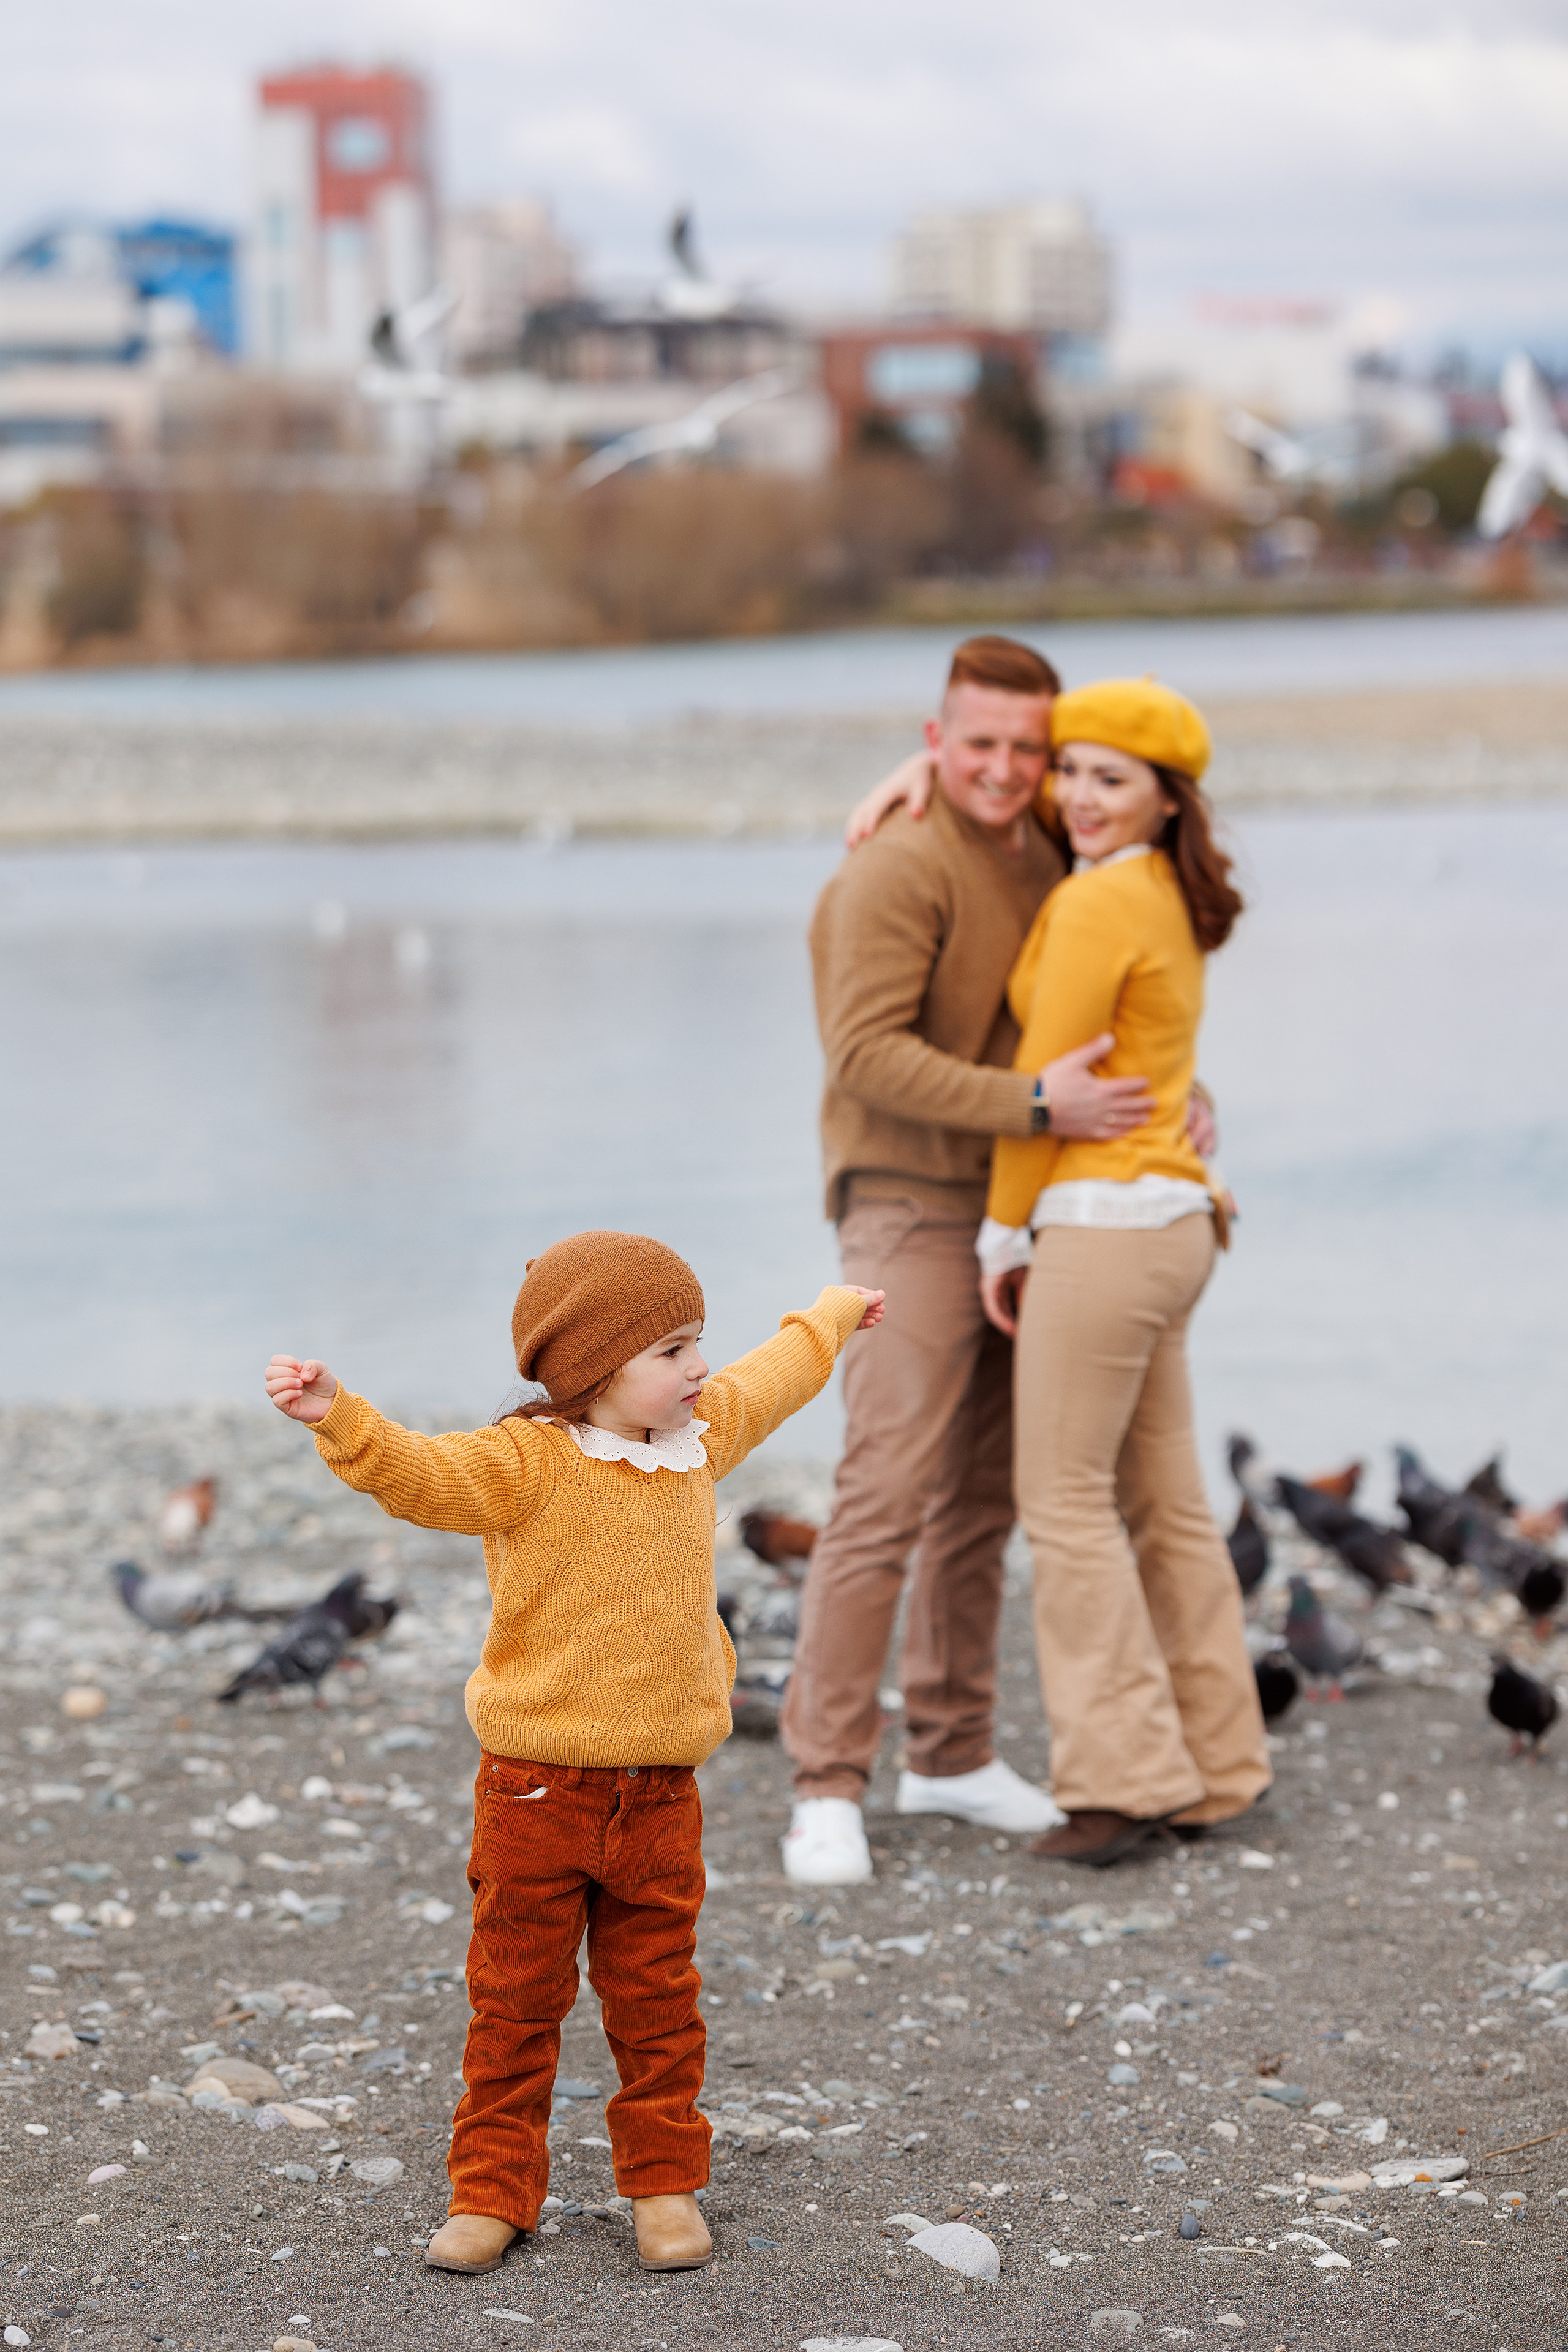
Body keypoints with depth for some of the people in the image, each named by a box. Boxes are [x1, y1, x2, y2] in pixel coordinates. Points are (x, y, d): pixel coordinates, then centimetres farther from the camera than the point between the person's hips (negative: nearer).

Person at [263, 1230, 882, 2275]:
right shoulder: (529, 1461, -15)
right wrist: (335, 1415, -47)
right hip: (538, 1788, -4)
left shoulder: (699, 1435, 6)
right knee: (516, 2002, 6)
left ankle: (665, 2184, 23)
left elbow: (767, 1384, 26)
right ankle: (493, 2191, 16)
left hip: (659, 1795, 4)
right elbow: (419, 1473, -29)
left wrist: (835, 1321, 44)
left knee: (657, 2002, 11)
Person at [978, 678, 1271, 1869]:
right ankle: (1214, 1768, 16)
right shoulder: (1170, 899, 14)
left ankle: (1124, 1777, -1)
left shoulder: (1097, 905, -15)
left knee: (1067, 1501, -2)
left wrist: (1003, 1237, -5)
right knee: (1164, 1503, 12)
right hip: (1171, 1224, 9)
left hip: (1104, 1226, -9)